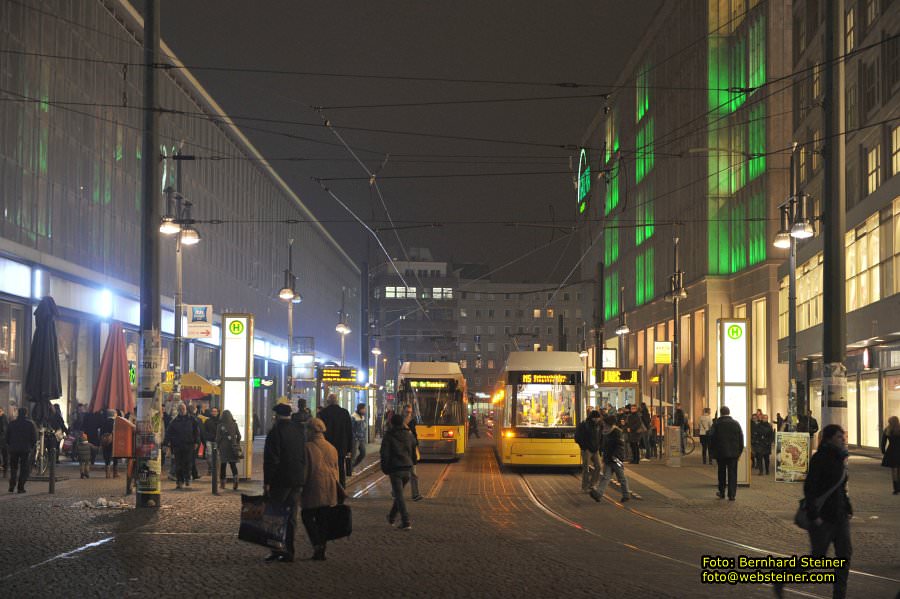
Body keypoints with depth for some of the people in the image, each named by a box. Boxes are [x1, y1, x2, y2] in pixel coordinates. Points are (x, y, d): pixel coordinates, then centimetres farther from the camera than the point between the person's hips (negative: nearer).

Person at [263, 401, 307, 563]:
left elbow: (271, 459, -15)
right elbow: (304, 457, 12)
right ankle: (289, 551, 10)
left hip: (280, 480, -6)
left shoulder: (275, 432, -12)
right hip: (298, 480, 6)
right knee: (291, 517, 9)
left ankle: (277, 548, -3)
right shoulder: (300, 431, 8)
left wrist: (267, 482, -11)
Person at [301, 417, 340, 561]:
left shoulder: (307, 447, -9)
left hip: (313, 490, -6)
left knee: (307, 516, 6)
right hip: (329, 490, 6)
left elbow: (304, 470, -9)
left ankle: (316, 544, -9)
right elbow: (336, 470, 15)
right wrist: (337, 487, 22)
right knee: (323, 520, 9)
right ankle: (321, 550, 9)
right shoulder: (332, 448, 11)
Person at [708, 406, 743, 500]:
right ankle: (732, 494, -5)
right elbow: (741, 438, 2)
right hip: (733, 453, 0)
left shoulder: (717, 424, -6)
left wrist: (713, 450, 6)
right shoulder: (736, 423, 0)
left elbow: (711, 438, -5)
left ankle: (722, 493, 23)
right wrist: (739, 451, 9)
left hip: (720, 453, 0)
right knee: (732, 473, 1)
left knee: (721, 473, 14)